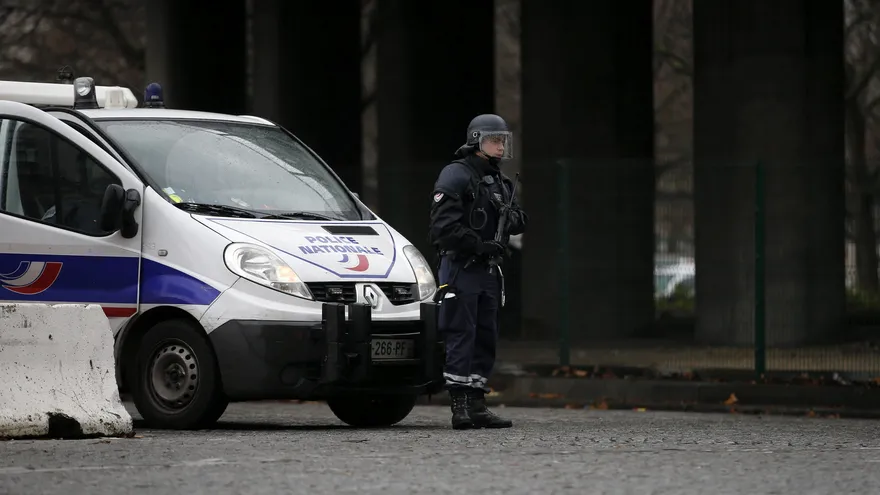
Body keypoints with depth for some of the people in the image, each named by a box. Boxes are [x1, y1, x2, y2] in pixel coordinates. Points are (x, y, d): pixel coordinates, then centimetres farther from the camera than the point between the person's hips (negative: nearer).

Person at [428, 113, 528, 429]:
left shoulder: (499, 181, 17)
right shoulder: (455, 176, -9)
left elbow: (516, 224, 20)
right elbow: (444, 226, -18)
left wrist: (515, 218, -3)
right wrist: (480, 245, -21)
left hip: (488, 271, 9)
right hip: (460, 269, -9)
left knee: (485, 338, 8)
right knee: (461, 338, -10)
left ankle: (476, 405, 13)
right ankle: (460, 408, -12)